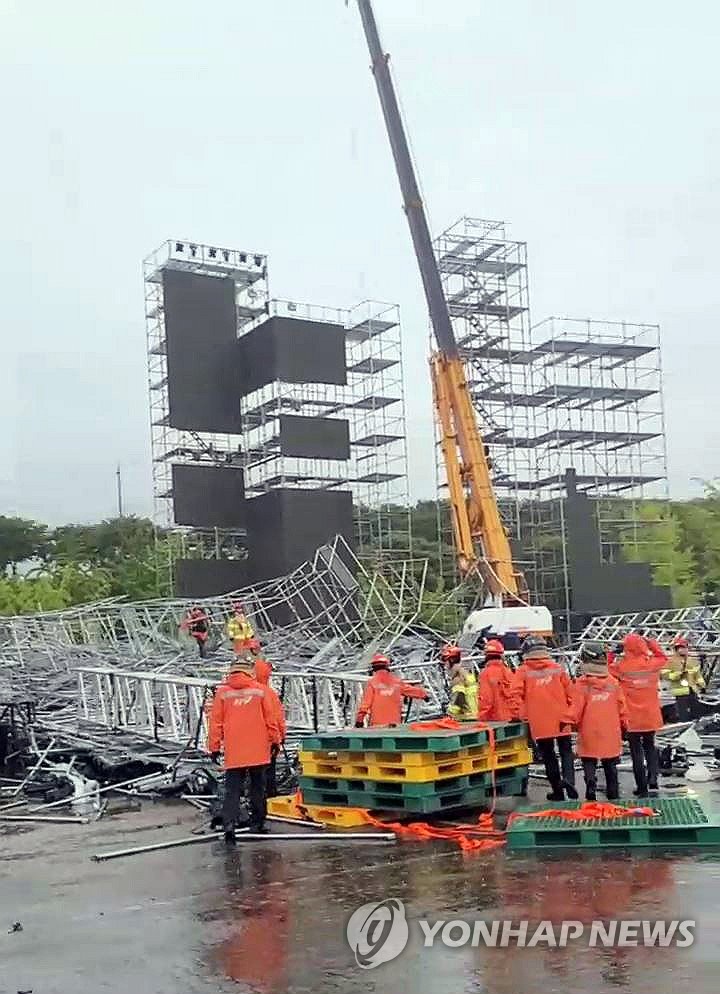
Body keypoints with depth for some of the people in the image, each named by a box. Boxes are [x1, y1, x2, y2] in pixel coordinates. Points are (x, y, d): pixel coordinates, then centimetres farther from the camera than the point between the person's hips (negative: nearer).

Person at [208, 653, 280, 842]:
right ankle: (257, 823, 20)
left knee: (232, 790, 2)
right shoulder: (260, 690, -3)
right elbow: (270, 718, 2)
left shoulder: (222, 692, -3)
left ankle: (229, 824, -14)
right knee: (257, 788, 15)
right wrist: (275, 740, 14)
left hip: (233, 752, 0)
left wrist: (214, 746, 8)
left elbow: (215, 721, 0)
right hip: (258, 750, 0)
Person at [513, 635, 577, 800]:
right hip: (561, 720, 1)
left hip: (539, 723, -1)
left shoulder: (523, 671, -3)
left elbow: (518, 695, -9)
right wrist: (569, 715, 7)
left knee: (548, 756, 12)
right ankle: (568, 779, -13)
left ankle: (558, 791, 15)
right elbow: (569, 692, 2)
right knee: (566, 751, 12)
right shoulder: (558, 668, 2)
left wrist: (524, 716, -1)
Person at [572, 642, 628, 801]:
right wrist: (623, 725, 17)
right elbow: (622, 708, 3)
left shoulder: (581, 684, -15)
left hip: (589, 737, -4)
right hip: (611, 736, 4)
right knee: (611, 770, 17)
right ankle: (614, 797, 23)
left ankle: (591, 798, -1)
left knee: (590, 772, 3)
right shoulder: (613, 682, -3)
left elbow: (576, 711, -13)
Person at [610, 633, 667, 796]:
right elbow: (663, 658, 16)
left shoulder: (621, 666, -14)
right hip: (650, 715, 3)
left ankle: (642, 787, 8)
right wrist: (652, 643, 13)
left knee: (636, 750, 6)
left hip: (632, 717, -3)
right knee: (650, 746, 22)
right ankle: (652, 777, 5)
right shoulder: (651, 663, -5)